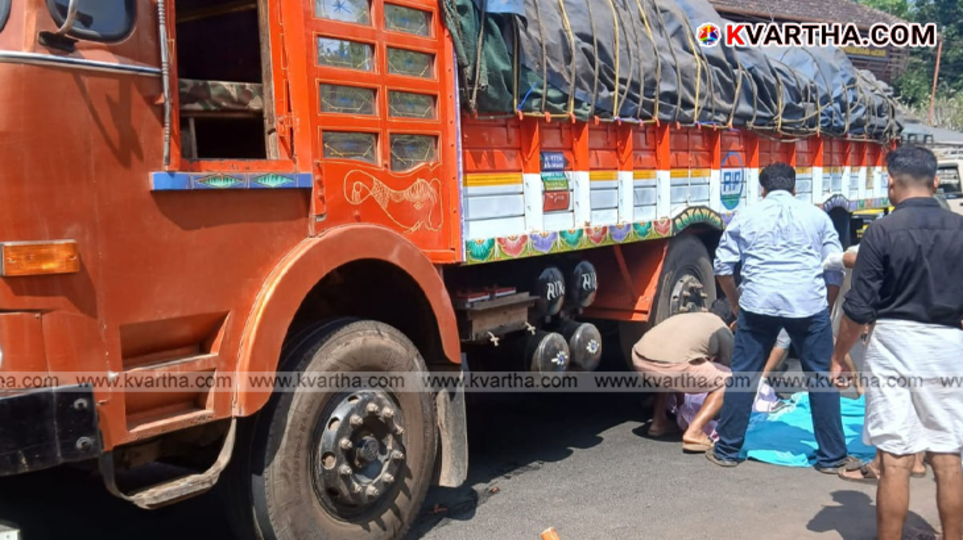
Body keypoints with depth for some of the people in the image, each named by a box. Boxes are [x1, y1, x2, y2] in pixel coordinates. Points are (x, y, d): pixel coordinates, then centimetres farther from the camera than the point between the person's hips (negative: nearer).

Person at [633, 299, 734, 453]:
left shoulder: (686, 316, 36)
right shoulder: (723, 331, 19)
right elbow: (725, 369, 29)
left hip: (639, 358, 7)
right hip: (670, 365, -7)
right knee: (727, 382, 13)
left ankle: (658, 422, 30)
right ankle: (694, 432, 1)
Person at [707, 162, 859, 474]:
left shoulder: (746, 217, 9)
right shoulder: (817, 216, 10)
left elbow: (723, 267, 8)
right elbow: (835, 272, 9)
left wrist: (736, 304, 21)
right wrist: (825, 308, 21)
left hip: (758, 304, 0)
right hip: (808, 305, 0)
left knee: (743, 377, 10)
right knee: (822, 379, 11)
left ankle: (726, 451, 17)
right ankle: (832, 457, 17)